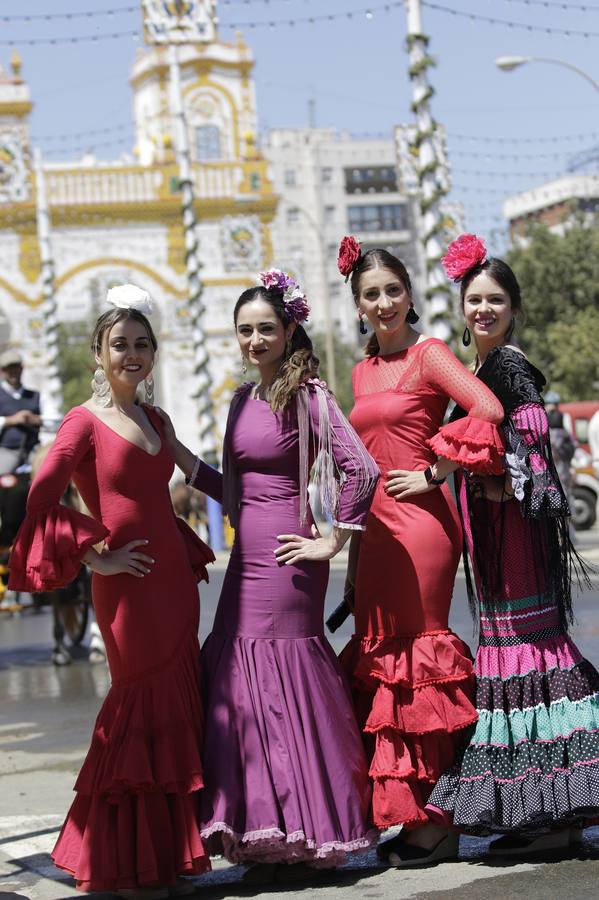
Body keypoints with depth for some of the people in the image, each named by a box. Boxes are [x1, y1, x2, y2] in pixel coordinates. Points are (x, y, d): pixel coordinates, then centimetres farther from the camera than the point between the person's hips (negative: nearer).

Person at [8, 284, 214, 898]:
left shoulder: (154, 419, 15)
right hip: (127, 585, -7)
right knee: (143, 707, -4)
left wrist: (187, 557, 14)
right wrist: (95, 558, -14)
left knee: (176, 707, 7)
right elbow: (40, 500, -16)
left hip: (173, 579, 7)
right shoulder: (85, 422, -7)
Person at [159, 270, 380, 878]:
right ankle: (270, 838, 14)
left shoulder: (306, 394, -9)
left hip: (284, 560, -8)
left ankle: (301, 840, 4)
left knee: (278, 681, -6)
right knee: (240, 680, 6)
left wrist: (332, 543, -13)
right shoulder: (243, 399, 15)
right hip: (246, 559, 8)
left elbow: (361, 470, -17)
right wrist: (179, 456, 15)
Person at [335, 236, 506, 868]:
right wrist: (354, 557, 18)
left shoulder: (428, 355, -5)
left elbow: (488, 410, -18)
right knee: (382, 655, 7)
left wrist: (434, 473, -14)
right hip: (376, 527, 8)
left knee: (416, 652, -5)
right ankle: (408, 817, 15)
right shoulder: (363, 371, 17)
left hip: (419, 522, -7)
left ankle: (435, 825, 3)